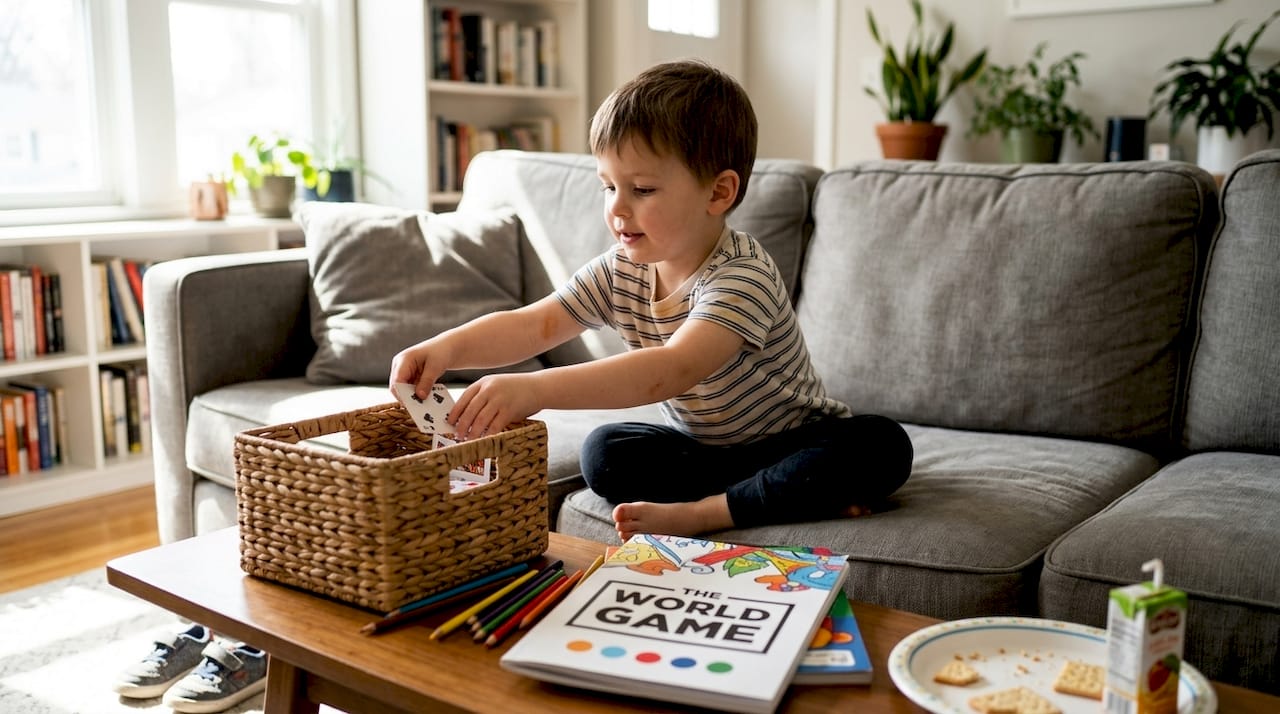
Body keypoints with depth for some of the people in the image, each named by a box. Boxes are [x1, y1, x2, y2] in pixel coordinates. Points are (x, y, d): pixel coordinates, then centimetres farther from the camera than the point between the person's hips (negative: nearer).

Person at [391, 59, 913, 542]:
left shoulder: (743, 278, -31)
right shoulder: (620, 272, -7)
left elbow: (674, 369, -47)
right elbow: (533, 324, -8)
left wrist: (537, 389, -58)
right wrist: (447, 347, -29)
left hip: (796, 438, -5)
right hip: (700, 445, 6)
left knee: (882, 445, -32)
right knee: (603, 453, -19)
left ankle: (701, 513, -31)